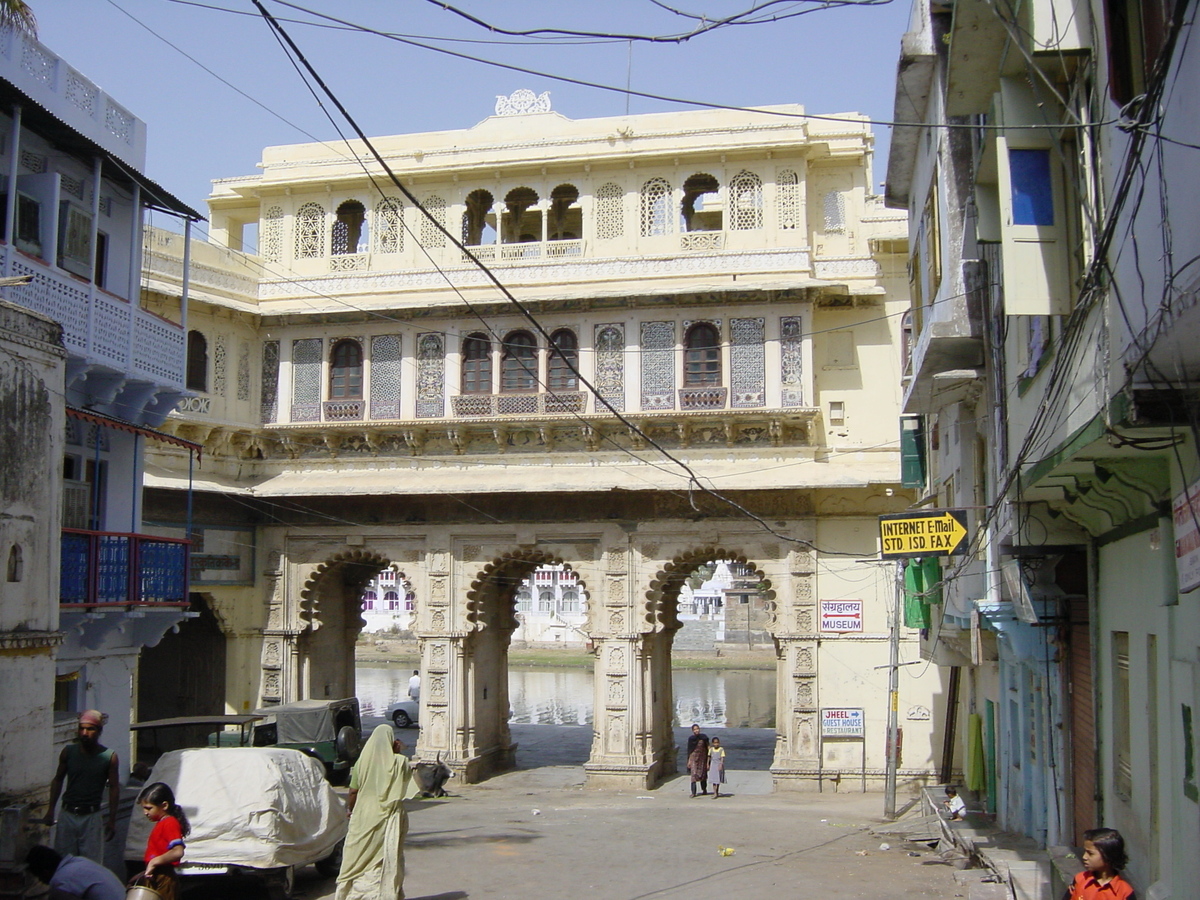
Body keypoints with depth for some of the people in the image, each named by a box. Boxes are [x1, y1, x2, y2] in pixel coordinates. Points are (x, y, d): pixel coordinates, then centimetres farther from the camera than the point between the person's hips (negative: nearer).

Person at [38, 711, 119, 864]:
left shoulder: (109, 756, -7)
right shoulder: (68, 751, -1)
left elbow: (114, 788, -1)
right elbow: (58, 779, 10)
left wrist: (112, 820, -1)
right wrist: (51, 810, 8)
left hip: (91, 817, -2)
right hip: (67, 815, 2)